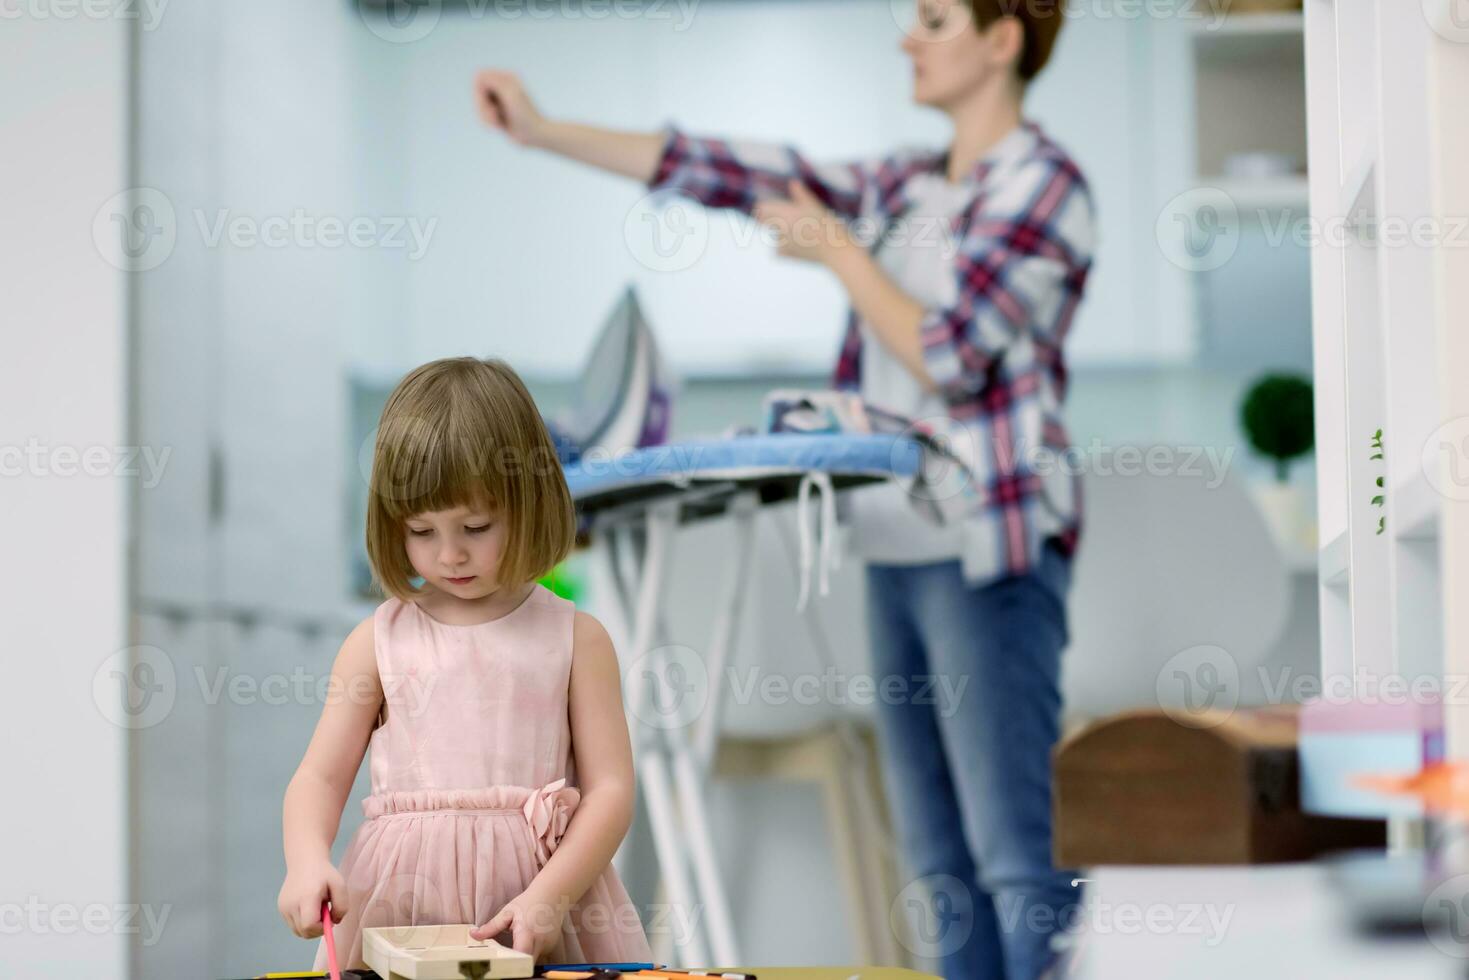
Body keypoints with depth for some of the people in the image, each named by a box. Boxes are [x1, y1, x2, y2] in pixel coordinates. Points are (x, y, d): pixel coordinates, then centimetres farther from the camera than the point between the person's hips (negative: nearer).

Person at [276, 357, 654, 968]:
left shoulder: (575, 638, 6)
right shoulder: (379, 641, 10)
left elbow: (610, 790, 2)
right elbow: (320, 778, 7)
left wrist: (549, 897, -12)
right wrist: (307, 861, -13)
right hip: (401, 900, 1)